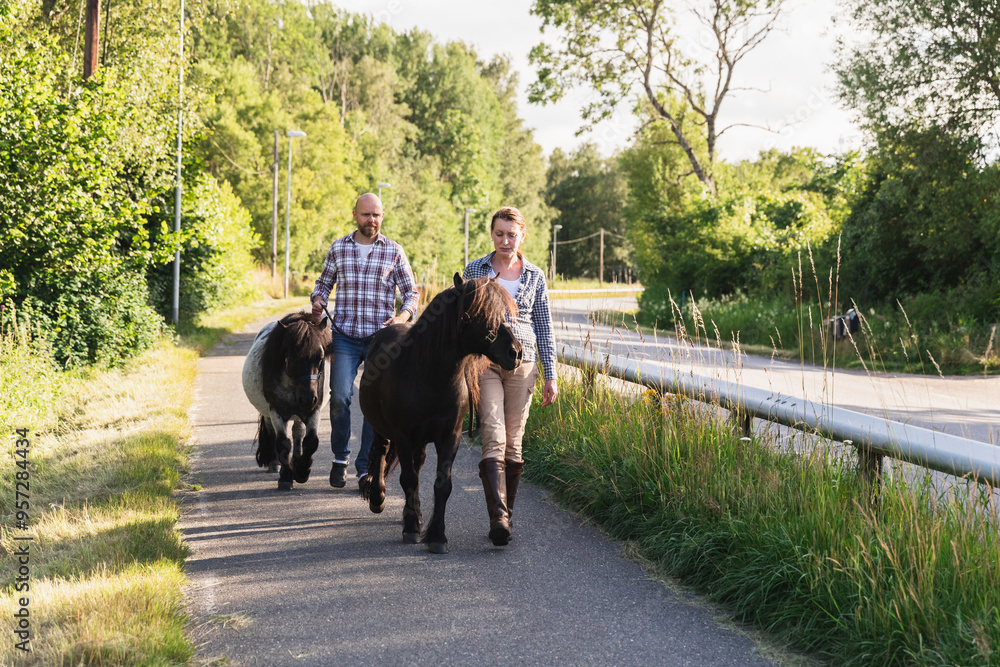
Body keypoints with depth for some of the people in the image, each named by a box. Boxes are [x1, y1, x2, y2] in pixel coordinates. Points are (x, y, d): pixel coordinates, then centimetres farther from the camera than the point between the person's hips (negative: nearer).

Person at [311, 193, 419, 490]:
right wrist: (318, 300, -2)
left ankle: (367, 468, 9)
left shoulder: (394, 251, 5)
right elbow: (324, 283, 20)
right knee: (340, 396, -13)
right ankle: (340, 457, 9)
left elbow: (411, 292, 8)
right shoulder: (338, 248, 8)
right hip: (345, 336, 0)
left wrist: (403, 315, -11)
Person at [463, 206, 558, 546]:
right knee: (493, 438, -15)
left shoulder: (535, 276, 8)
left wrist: (550, 376, 6)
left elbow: (544, 327, 10)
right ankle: (499, 518, -23)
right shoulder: (475, 270, 6)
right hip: (484, 361, -2)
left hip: (522, 363, 2)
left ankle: (505, 515, 14)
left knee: (513, 442, 3)